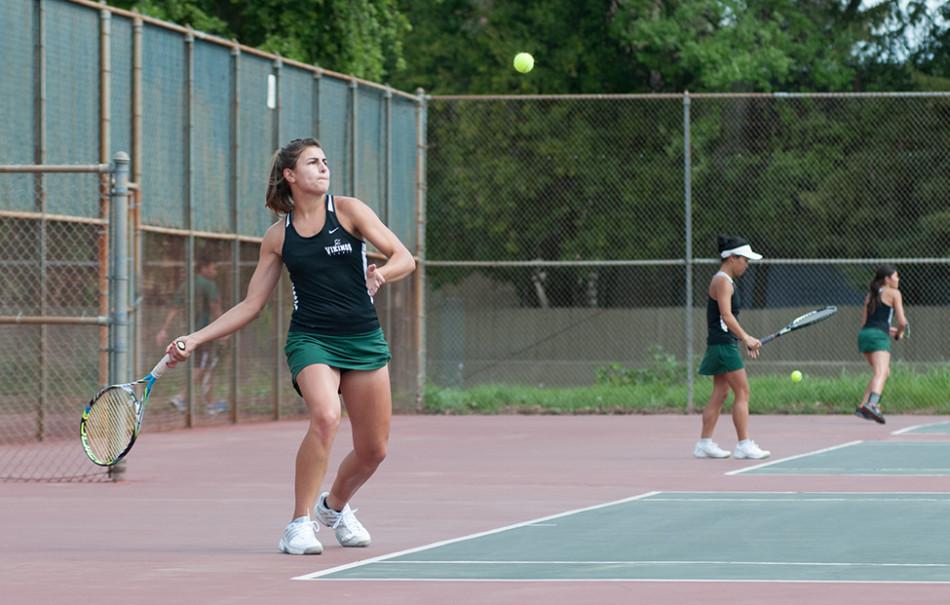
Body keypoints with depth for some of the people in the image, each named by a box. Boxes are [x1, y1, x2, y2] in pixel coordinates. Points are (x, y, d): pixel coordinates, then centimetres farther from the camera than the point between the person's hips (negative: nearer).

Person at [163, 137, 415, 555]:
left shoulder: (347, 210, 2)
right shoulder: (279, 235, 6)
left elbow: (404, 258, -1)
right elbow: (250, 305, 10)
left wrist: (382, 274, -24)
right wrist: (196, 338, 2)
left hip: (364, 341, 2)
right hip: (311, 339, -1)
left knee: (373, 450, 5)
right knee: (325, 416, -30)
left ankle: (334, 506, 37)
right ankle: (300, 524, -21)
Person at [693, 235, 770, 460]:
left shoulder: (725, 281, 17)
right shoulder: (722, 281, -13)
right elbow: (726, 316, -23)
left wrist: (746, 340, 17)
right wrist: (746, 338, -27)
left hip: (723, 345, 10)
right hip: (723, 344, -10)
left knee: (720, 394, 9)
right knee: (742, 393, -9)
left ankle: (704, 443, 10)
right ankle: (743, 444, -9)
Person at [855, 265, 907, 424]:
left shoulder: (871, 295, 23)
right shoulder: (893, 293, 2)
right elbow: (902, 321, -3)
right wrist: (899, 333, 18)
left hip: (864, 334, 8)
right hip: (878, 337, -8)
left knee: (884, 372, 24)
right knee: (881, 373, -23)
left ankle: (863, 407, 17)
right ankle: (872, 404, -49)